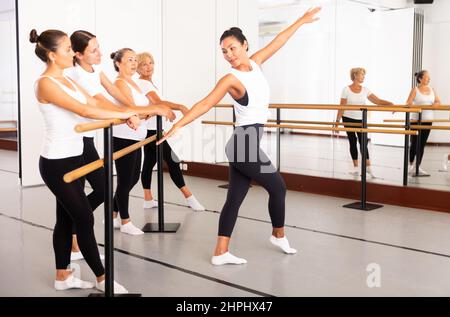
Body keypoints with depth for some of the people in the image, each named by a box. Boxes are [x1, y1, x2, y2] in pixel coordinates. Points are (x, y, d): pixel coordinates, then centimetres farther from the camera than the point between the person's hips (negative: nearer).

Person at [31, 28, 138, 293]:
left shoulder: (66, 80, 11)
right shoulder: (46, 84, -17)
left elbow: (96, 103, 6)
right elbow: (84, 111, -25)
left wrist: (127, 116, -8)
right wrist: (125, 114, -20)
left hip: (74, 158, 9)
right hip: (57, 164, -9)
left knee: (67, 219, 14)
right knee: (85, 219, -1)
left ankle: (63, 276, 26)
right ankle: (102, 278, 12)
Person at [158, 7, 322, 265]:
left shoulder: (255, 63, 8)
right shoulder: (231, 79, -13)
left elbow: (278, 42, 17)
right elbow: (205, 104, -19)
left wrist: (301, 21, 26)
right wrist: (178, 125, -27)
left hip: (244, 145, 7)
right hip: (244, 144, -7)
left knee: (235, 198, 6)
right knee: (278, 187, 9)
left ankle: (221, 252, 9)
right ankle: (279, 235, 31)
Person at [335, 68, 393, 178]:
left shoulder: (365, 90, 2)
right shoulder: (346, 90, -6)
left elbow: (378, 101, -5)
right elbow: (342, 107, -6)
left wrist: (390, 104, -19)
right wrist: (337, 121, -9)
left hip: (361, 120, 2)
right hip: (348, 119, -2)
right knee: (353, 142, 3)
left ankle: (368, 167, -3)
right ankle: (356, 168, 12)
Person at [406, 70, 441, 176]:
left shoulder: (432, 90, 10)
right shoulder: (415, 90, -4)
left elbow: (438, 102, 9)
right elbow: (408, 103, -12)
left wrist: (435, 104, -11)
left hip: (428, 120, 5)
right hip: (416, 119, -5)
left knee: (422, 143, 6)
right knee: (415, 143, -2)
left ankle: (418, 167, 12)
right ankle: (410, 165, 12)